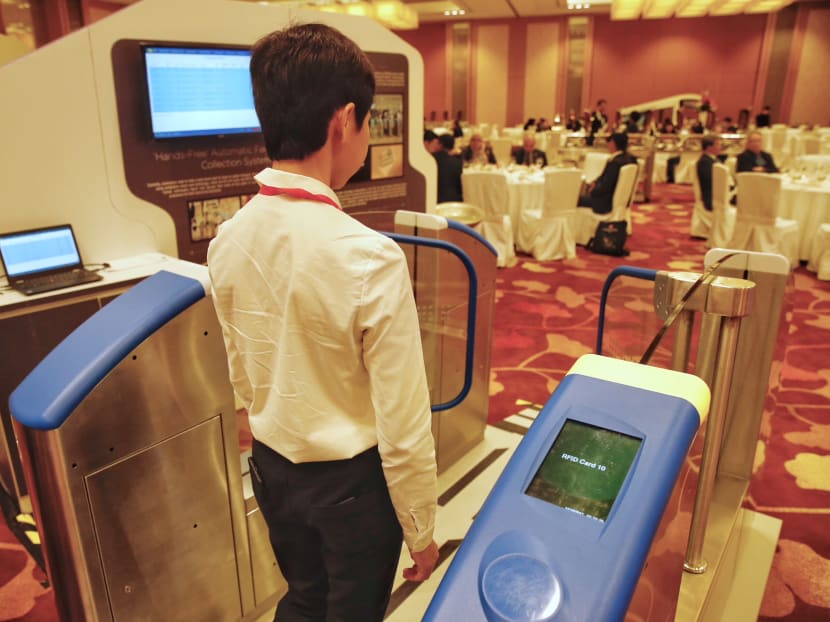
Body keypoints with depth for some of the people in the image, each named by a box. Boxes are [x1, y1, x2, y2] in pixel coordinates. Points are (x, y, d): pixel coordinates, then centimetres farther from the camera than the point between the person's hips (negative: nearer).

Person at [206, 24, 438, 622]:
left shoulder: (227, 241, -9)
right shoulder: (370, 258, -28)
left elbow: (242, 376, 4)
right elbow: (403, 426, -22)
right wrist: (421, 530, -7)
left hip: (271, 465, 5)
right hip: (351, 479, -4)